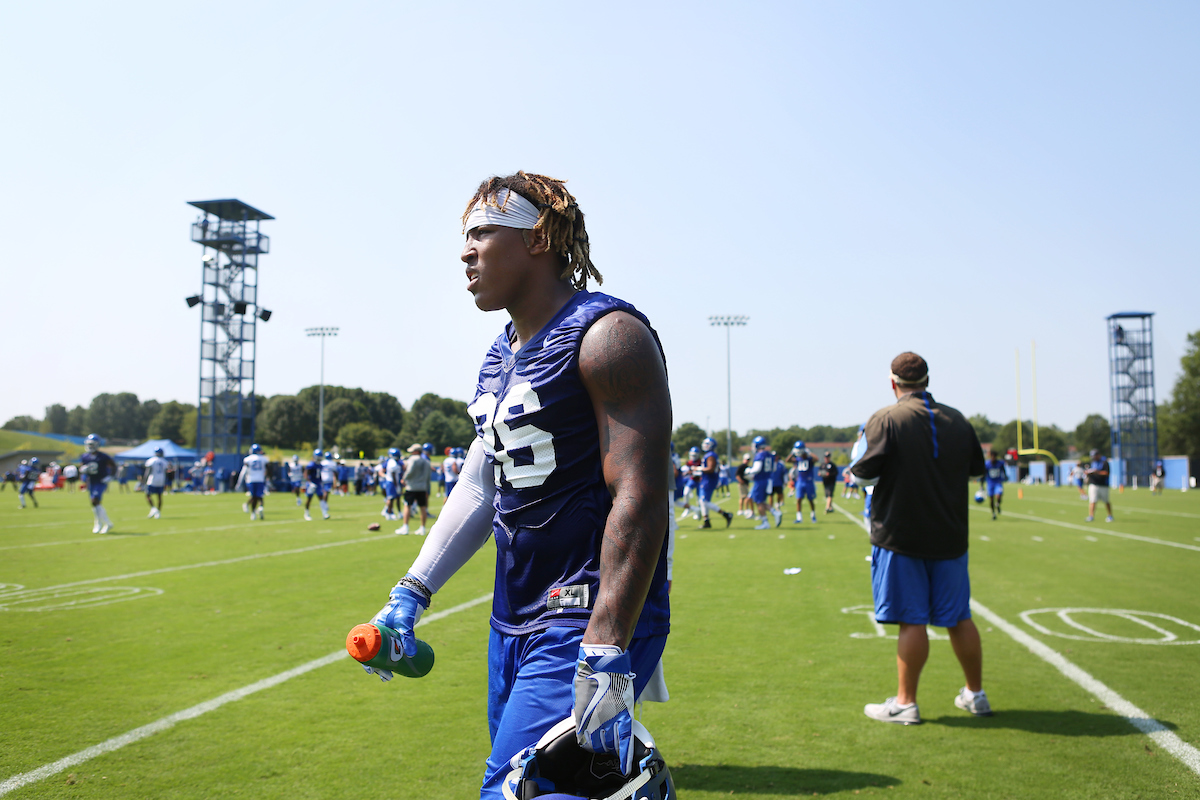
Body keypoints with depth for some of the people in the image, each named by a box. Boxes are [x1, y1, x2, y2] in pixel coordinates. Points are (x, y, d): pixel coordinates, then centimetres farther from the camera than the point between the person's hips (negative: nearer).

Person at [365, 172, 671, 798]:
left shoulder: (605, 336, -14)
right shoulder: (499, 358, 14)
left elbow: (639, 499, -22)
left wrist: (606, 658, -26)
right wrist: (411, 594, 13)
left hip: (588, 627, -9)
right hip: (511, 626, 9)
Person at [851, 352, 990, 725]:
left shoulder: (886, 420, -11)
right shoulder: (957, 420, 5)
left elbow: (864, 472, -14)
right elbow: (976, 470, 16)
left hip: (900, 536, -5)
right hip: (949, 536, 5)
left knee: (912, 620, 0)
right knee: (958, 618, 14)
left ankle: (905, 702, 7)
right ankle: (975, 694, 26)